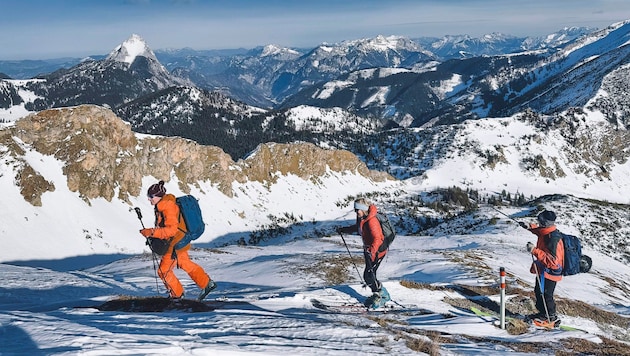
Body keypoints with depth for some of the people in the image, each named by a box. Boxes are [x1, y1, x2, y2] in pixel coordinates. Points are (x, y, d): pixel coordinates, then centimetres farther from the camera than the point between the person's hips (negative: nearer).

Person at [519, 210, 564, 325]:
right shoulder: (545, 232, -3)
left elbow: (552, 261, -37)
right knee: (539, 292, 23)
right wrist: (529, 226, 6)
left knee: (546, 295, 4)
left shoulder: (553, 239, -32)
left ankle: (551, 318, 22)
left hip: (550, 272, -10)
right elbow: (538, 229, 25)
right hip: (542, 270, 10)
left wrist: (535, 251, -40)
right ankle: (543, 313, 39)